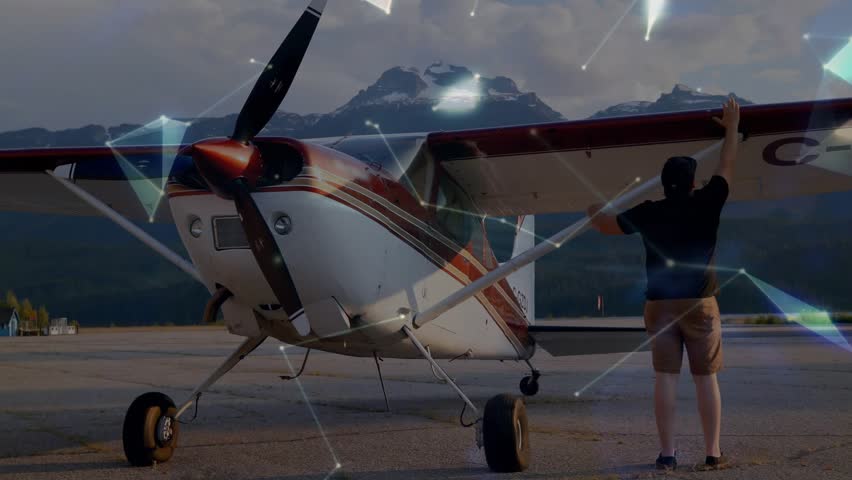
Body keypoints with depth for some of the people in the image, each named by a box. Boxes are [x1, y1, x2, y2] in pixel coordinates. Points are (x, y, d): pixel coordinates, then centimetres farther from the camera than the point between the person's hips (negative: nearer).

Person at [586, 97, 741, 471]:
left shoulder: (648, 213, 1)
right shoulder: (705, 204, -2)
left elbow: (606, 226, 12)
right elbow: (727, 167, 13)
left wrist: (593, 209, 33)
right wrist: (732, 127, 25)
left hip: (660, 305, 1)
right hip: (700, 305, -1)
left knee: (665, 378, 2)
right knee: (706, 378, 4)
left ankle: (667, 454, 2)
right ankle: (713, 453, 6)